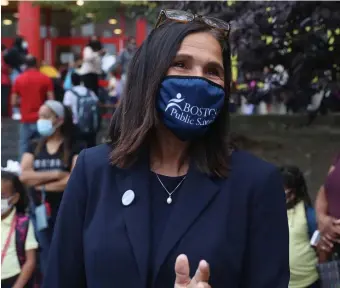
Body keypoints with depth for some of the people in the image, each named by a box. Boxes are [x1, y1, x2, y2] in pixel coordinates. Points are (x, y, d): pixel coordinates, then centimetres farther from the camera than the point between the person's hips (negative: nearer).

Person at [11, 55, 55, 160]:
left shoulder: (19, 79, 1)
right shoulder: (46, 79, -2)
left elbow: (14, 103, 2)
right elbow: (51, 101, -6)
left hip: (26, 121, 1)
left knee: (24, 147, 7)